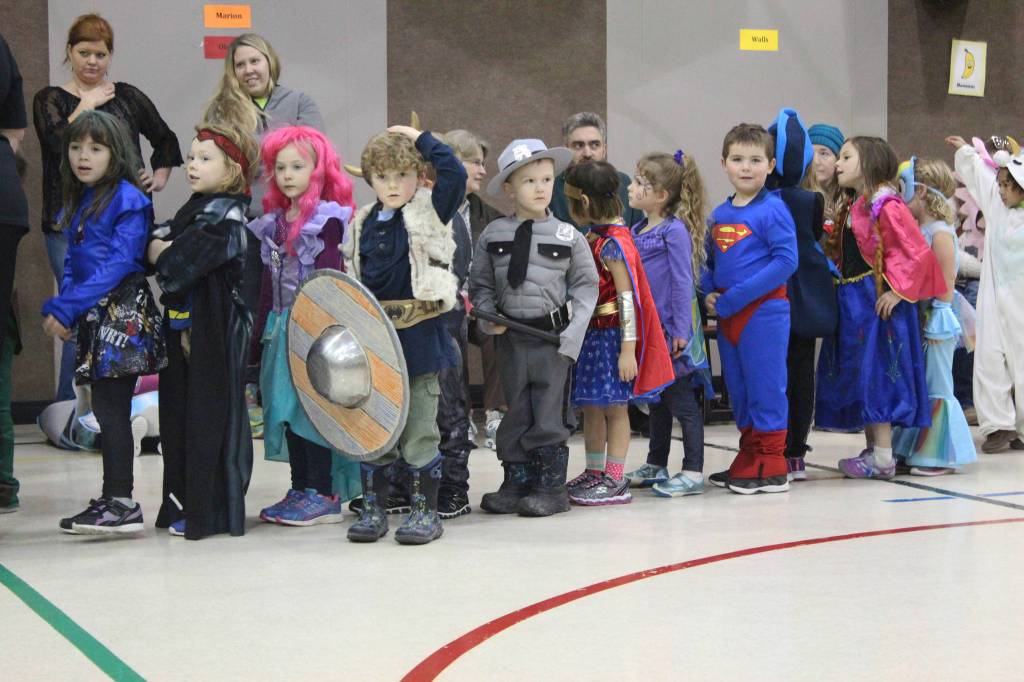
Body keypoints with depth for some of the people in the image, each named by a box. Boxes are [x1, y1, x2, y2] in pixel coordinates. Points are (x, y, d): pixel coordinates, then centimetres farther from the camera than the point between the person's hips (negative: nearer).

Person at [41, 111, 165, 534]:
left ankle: (122, 504, -5)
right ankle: (113, 500, 15)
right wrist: (59, 309, -1)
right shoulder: (77, 202, 15)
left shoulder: (128, 200, -9)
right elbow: (73, 262, 17)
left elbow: (119, 264, -17)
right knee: (108, 410, 10)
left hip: (121, 313, -8)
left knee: (110, 408, -8)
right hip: (94, 318, 8)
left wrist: (65, 309, -18)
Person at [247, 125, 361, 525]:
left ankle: (324, 496, -2)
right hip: (283, 328, 7)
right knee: (287, 409, 9)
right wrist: (265, 327, 15)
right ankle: (301, 491, 17)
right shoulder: (273, 223, 14)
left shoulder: (325, 220, -7)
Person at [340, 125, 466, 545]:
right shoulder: (362, 222, 11)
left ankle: (425, 511, 11)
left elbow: (455, 174, -19)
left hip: (418, 334, -4)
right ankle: (373, 508, 19)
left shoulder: (430, 212, -2)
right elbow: (349, 278, 19)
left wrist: (419, 138, -9)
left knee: (419, 428, 1)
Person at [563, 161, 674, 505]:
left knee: (614, 406, -2)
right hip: (592, 334, 9)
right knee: (590, 406, 15)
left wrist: (628, 347, -23)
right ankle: (594, 473, 25)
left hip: (613, 334, -9)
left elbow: (628, 297, -20)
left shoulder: (614, 243, -17)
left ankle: (615, 481, 3)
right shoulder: (592, 238, 11)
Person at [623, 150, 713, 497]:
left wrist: (681, 330, -19)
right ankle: (655, 466, 27)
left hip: (671, 329, -8)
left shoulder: (675, 230, -14)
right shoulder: (637, 231, 10)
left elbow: (683, 282, -16)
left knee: (681, 399, -3)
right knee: (656, 399, 17)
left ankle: (693, 472, 3)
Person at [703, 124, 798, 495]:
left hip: (763, 311, -7)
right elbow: (708, 262, 20)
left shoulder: (772, 209, -9)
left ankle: (771, 467, 3)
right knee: (739, 390, 13)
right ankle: (749, 460, 24)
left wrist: (735, 297, -19)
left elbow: (786, 260, -17)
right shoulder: (719, 214, 11)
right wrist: (709, 293, -2)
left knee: (765, 387, -3)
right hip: (727, 315, 7)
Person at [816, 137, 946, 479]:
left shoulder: (886, 206, -15)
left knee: (875, 375, -6)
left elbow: (918, 252, -20)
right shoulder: (853, 210, 14)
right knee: (857, 376, 12)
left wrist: (897, 291, -20)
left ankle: (883, 457, -1)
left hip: (877, 303, -9)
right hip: (852, 303, 9)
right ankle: (872, 449, 20)